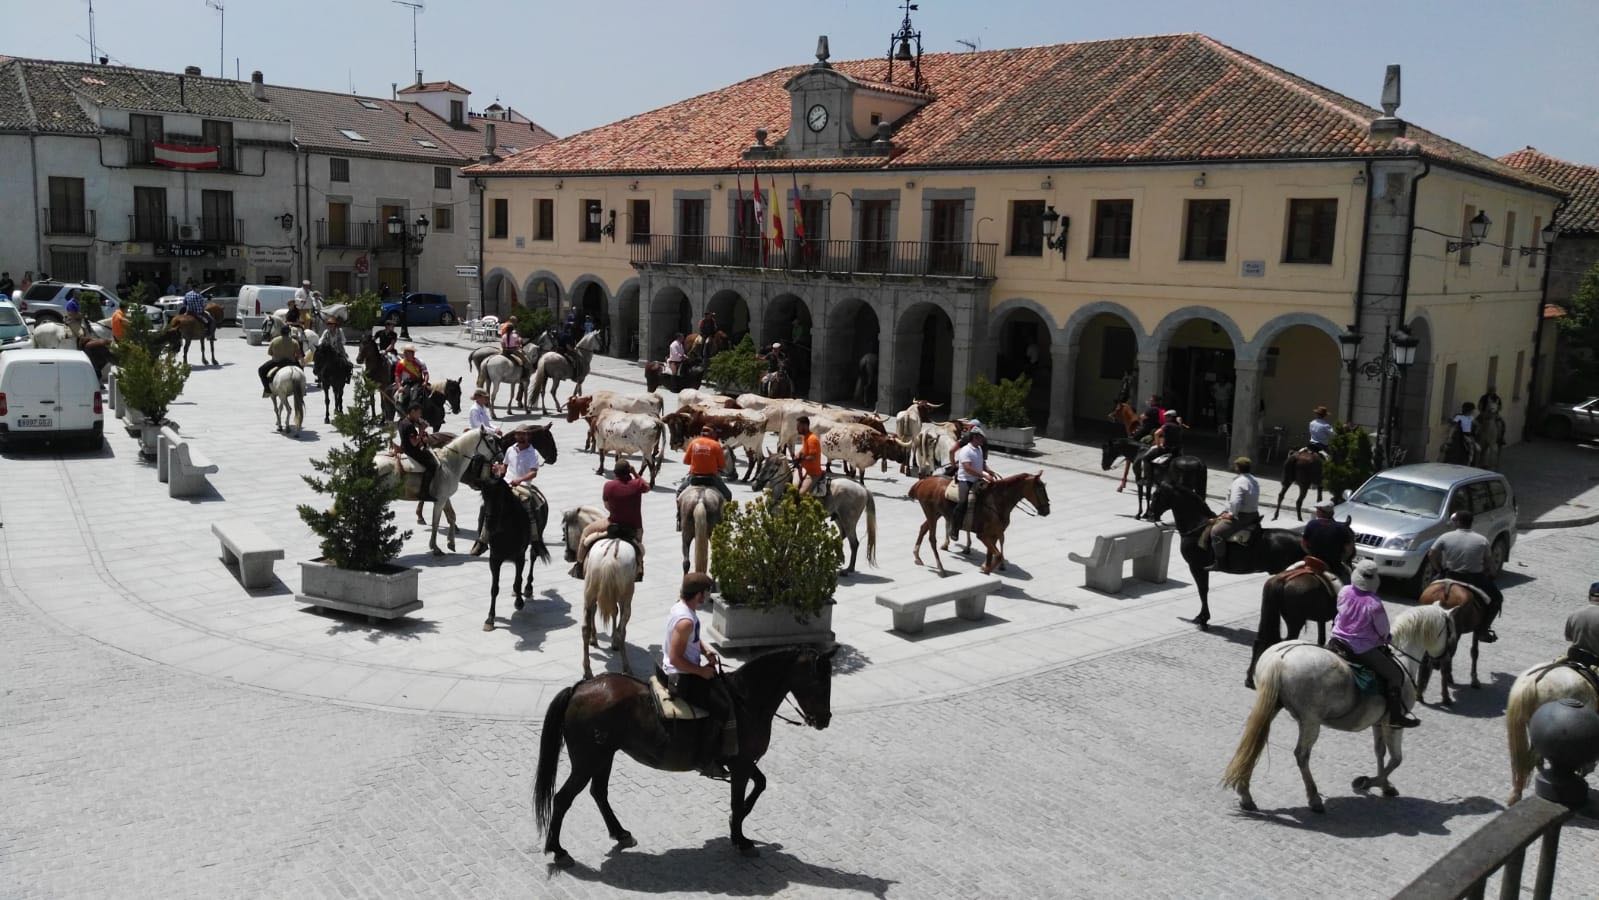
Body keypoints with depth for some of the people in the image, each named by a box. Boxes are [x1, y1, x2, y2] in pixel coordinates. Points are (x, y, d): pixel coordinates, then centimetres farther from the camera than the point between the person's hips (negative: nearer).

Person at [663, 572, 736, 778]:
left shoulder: (682, 606, 2)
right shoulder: (686, 620, -28)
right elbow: (676, 658, -27)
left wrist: (706, 651, 1)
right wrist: (701, 671, -18)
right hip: (682, 678, -11)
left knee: (727, 689, 13)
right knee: (722, 707, -12)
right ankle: (707, 762, -2)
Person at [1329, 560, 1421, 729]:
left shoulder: (1344, 592, -5)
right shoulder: (1374, 603, -18)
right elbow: (1383, 631, -5)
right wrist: (1385, 639, 17)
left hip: (1337, 641, 5)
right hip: (1363, 650, -5)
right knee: (1395, 675, 5)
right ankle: (1396, 716, 5)